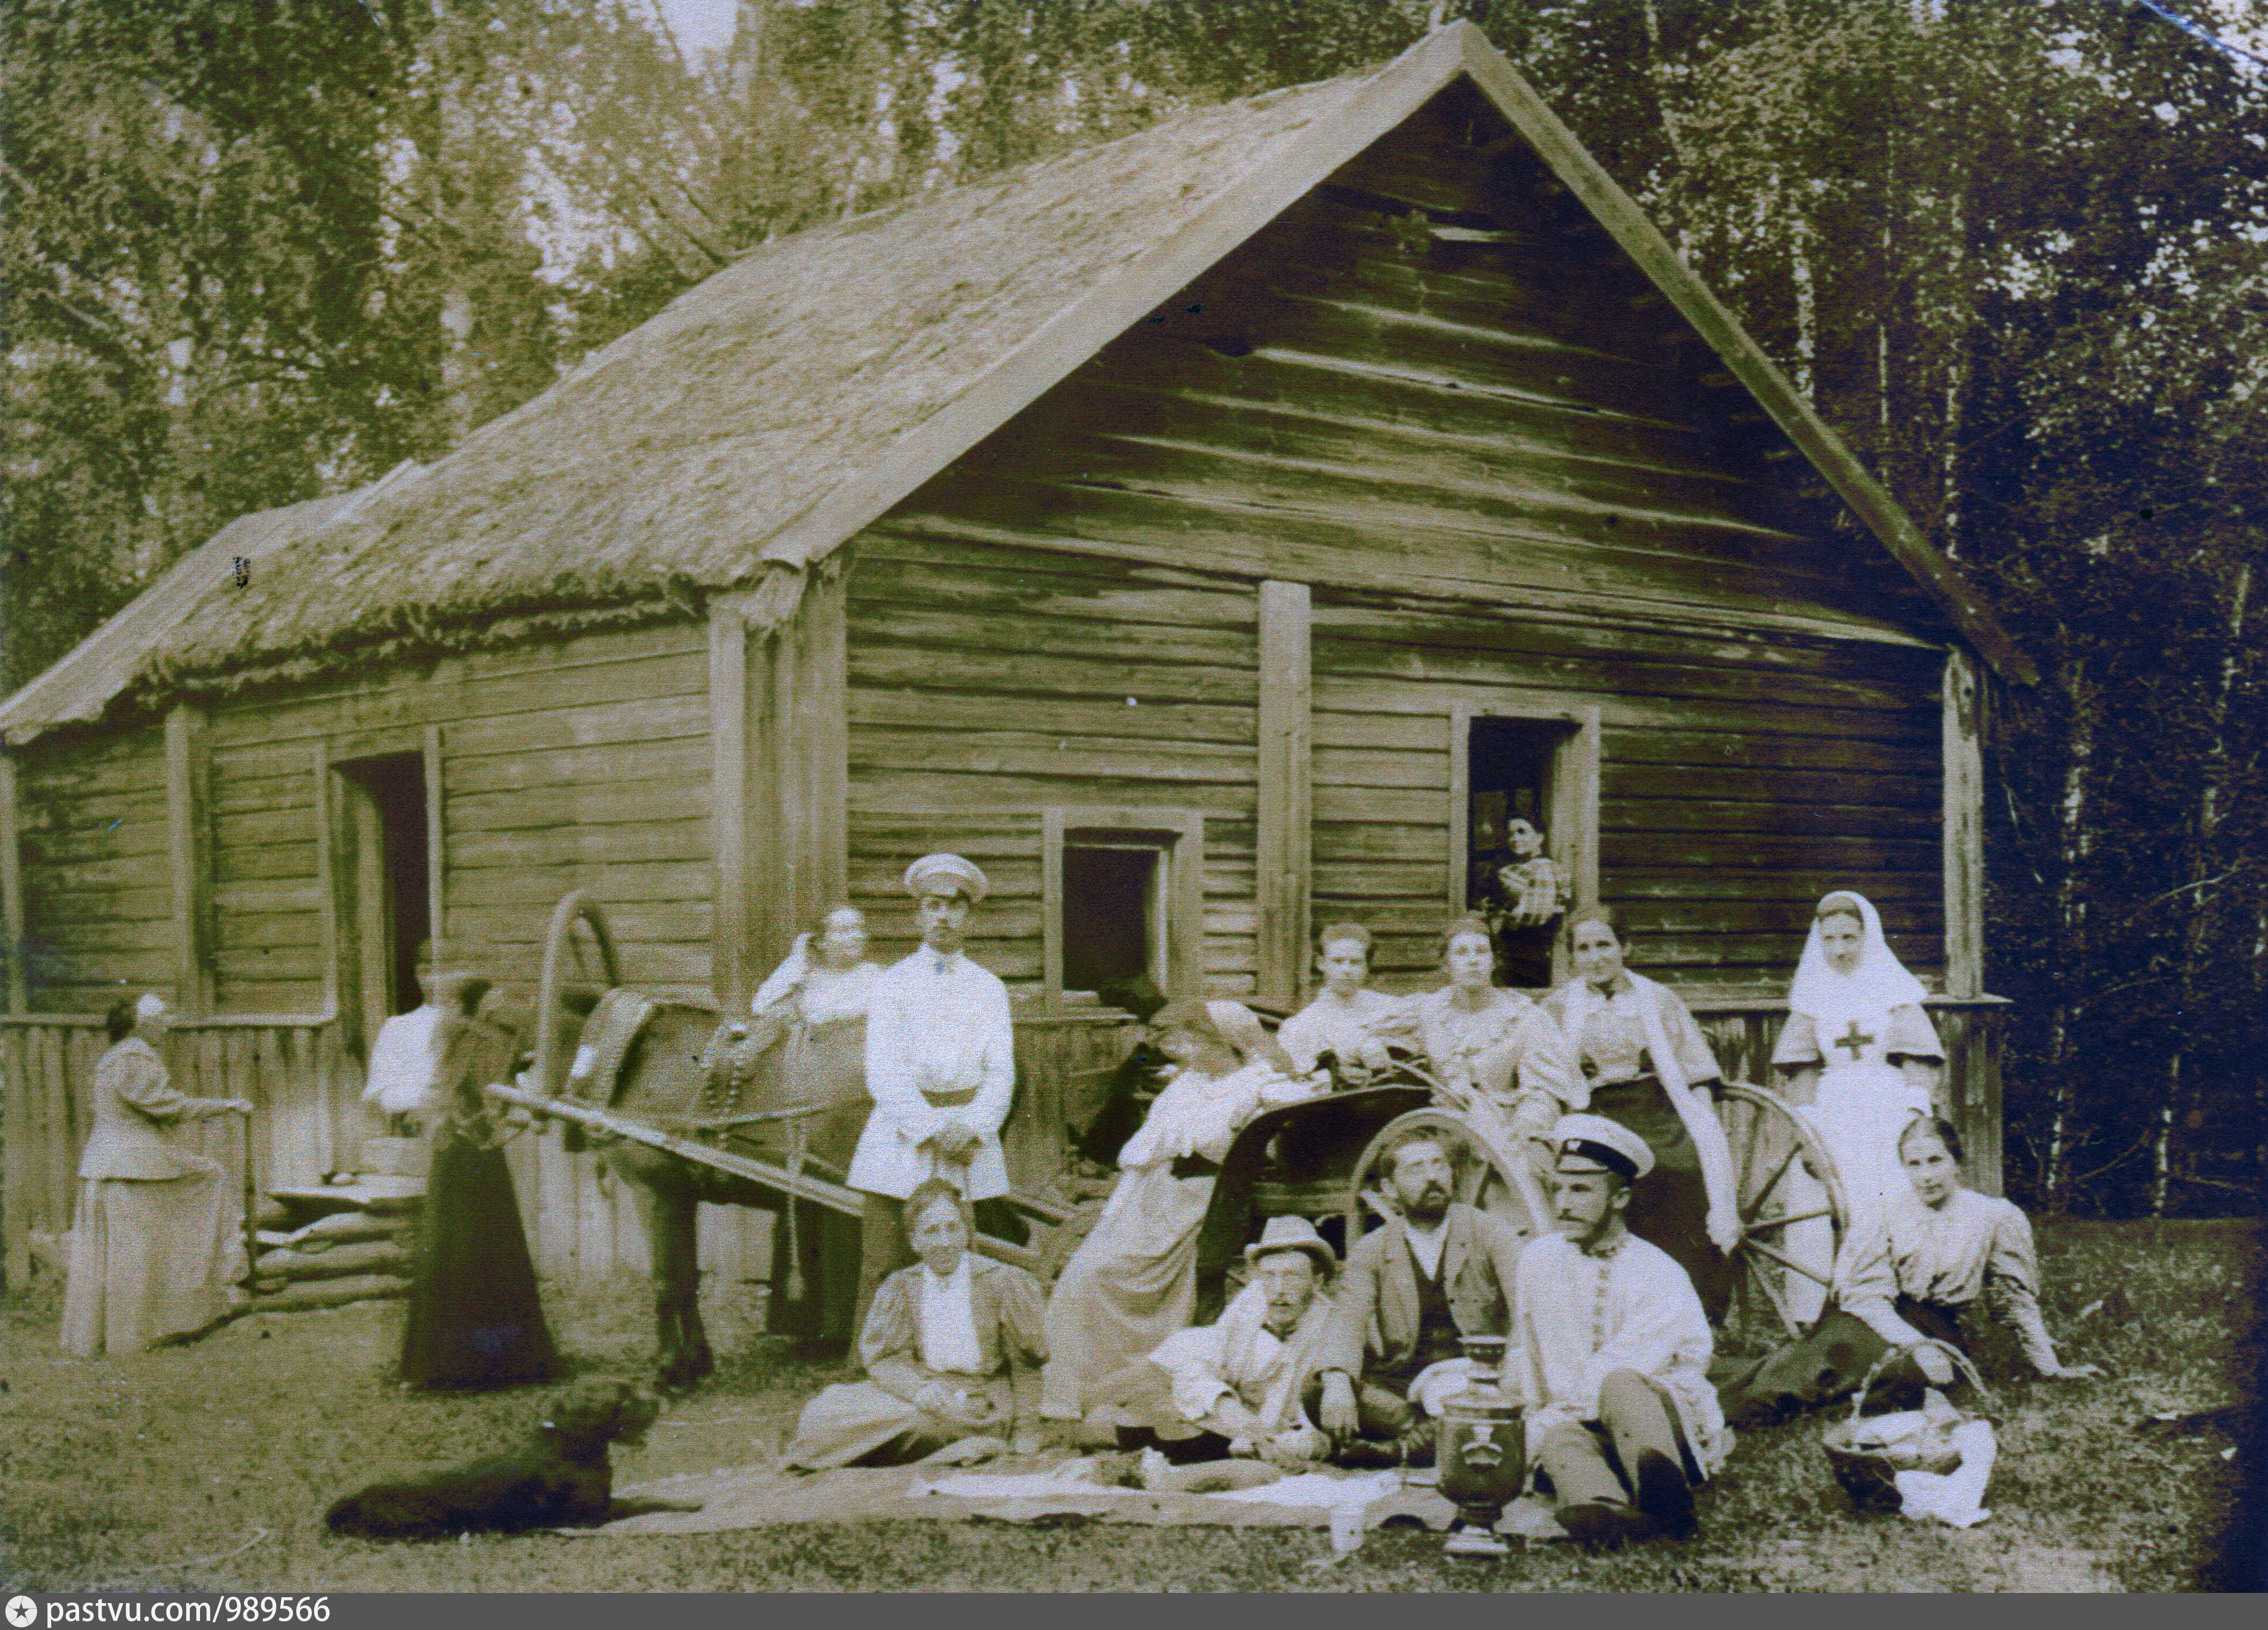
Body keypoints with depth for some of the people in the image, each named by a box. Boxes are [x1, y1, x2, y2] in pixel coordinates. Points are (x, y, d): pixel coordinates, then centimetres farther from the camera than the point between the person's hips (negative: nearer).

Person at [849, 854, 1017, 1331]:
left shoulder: (989, 988, 12)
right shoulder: (891, 984, 7)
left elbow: (1001, 1072, 7)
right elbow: (883, 1072, -3)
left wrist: (970, 1128, -10)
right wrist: (932, 1129, -12)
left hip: (971, 1138, 1)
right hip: (901, 1136, -1)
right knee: (883, 1268, -5)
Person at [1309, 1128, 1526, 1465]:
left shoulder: (1491, 1233, 5)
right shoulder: (1371, 1252, 8)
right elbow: (1349, 1321, -8)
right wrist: (1338, 1382, -30)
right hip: (1397, 1391, 1)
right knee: (1316, 1394, -25)